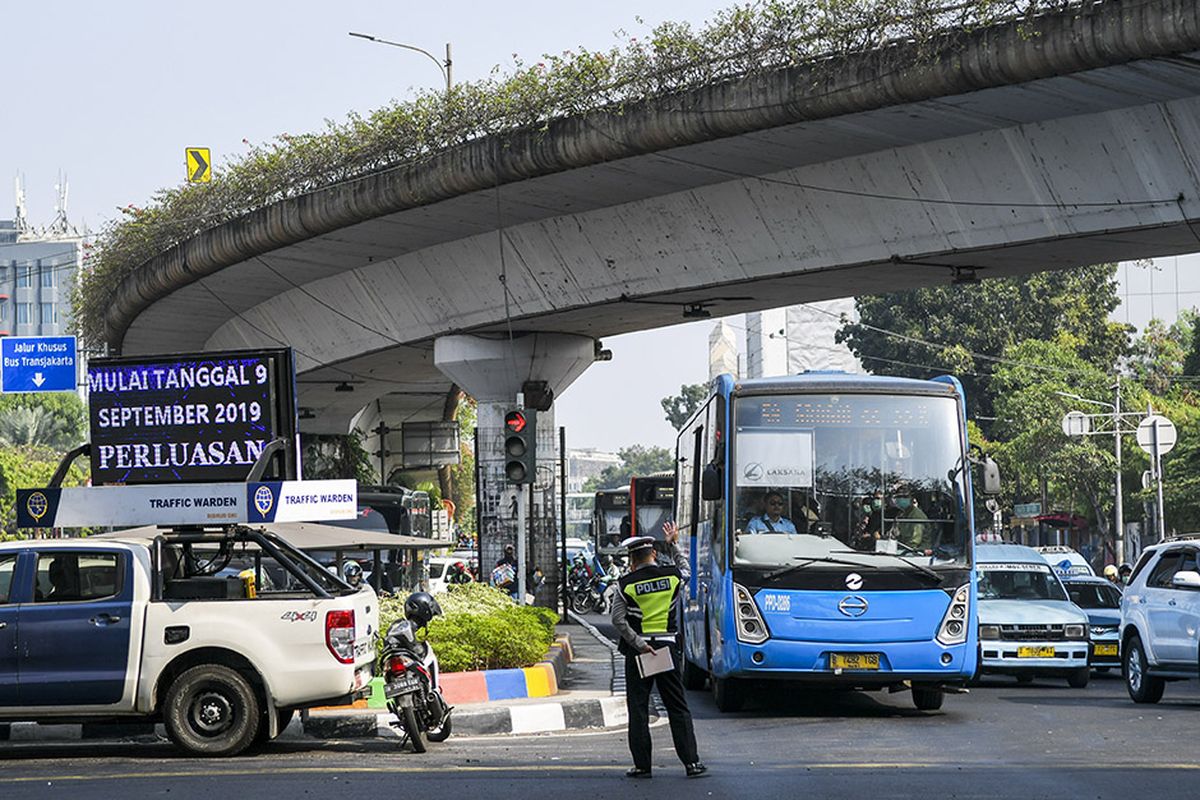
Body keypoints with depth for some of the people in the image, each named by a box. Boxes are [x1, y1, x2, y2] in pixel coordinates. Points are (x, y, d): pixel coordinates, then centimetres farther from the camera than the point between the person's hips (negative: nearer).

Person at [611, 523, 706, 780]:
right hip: (667, 647, 2)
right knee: (678, 707, 7)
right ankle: (691, 762, 3)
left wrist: (639, 645, -11)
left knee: (638, 709, 4)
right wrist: (674, 545, 35)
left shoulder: (625, 585, -6)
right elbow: (686, 570, 25)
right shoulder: (672, 576, 1)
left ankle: (642, 765, 3)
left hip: (638, 652, -2)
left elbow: (618, 620, -13)